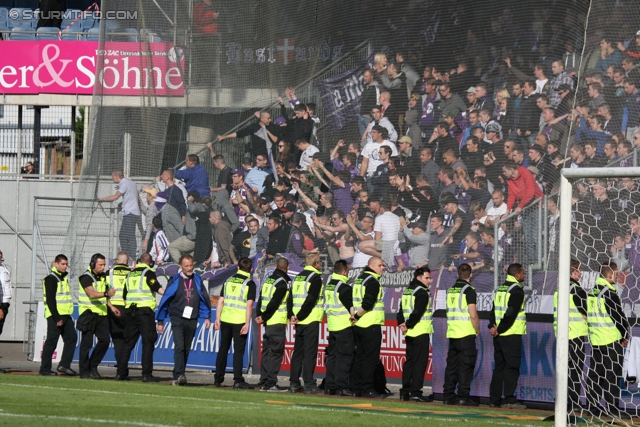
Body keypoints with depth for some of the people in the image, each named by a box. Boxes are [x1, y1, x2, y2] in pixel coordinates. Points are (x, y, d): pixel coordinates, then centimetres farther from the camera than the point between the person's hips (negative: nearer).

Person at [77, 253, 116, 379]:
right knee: (87, 343, -4)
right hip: (88, 313, -7)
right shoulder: (86, 278, -12)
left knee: (104, 340, 1)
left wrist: (111, 306, 14)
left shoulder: (103, 277, 13)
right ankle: (84, 371, 2)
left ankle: (93, 366, 16)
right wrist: (106, 293, -41)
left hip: (101, 314, 7)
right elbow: (92, 294, -27)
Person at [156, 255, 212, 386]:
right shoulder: (175, 281, 0)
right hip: (177, 320, -3)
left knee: (186, 350, 7)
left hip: (192, 321, 3)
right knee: (179, 347, -18)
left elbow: (204, 299, 14)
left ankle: (177, 377, 14)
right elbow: (165, 300, 3)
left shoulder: (197, 280, 8)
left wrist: (207, 317, 4)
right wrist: (160, 321, 3)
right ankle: (179, 375, -26)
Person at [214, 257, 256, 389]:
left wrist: (217, 319, 12)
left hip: (226, 319, 4)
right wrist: (247, 323, -13)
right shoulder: (249, 283, -4)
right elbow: (249, 304, -11)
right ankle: (238, 381, -5)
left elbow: (221, 301, 9)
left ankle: (218, 379, 16)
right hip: (240, 321, -4)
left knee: (223, 349, 12)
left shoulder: (228, 281, 10)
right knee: (238, 351, -2)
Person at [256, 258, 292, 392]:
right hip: (277, 323, -8)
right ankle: (270, 383, -9)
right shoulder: (282, 283, -12)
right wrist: (263, 318, -8)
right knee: (275, 353, -6)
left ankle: (263, 382, 12)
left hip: (268, 322, 8)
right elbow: (274, 303, -17)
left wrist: (260, 316, 5)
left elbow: (261, 300, 12)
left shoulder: (268, 280, 14)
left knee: (267, 352, 11)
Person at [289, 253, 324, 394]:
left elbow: (291, 297, 11)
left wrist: (293, 315, 3)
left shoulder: (298, 277, 15)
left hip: (300, 322, 7)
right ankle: (309, 384, -7)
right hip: (311, 321, -7)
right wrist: (299, 316, -12)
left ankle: (294, 383, 12)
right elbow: (310, 299, -17)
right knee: (310, 352, -6)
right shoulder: (315, 277, -9)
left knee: (298, 352, 11)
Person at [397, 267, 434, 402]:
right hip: (421, 332, -9)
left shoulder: (407, 292, 17)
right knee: (420, 362, -6)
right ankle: (415, 392, -9)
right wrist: (408, 325, -10)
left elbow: (401, 311, 15)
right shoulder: (422, 293, -12)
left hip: (410, 333, 9)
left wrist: (402, 323, 3)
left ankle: (405, 392, 12)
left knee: (409, 361, 13)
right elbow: (417, 312, -20)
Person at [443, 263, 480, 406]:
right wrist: (477, 330, 0)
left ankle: (448, 395, 10)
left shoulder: (450, 290, 12)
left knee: (451, 364, 10)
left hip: (452, 333, 6)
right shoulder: (469, 290, -9)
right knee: (466, 366, -4)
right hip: (466, 335, -6)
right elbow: (473, 315, -15)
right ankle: (463, 397, -7)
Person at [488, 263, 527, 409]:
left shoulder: (501, 289, 16)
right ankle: (509, 399, -11)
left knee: (499, 367, 12)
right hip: (512, 335, -8)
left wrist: (493, 326, -1)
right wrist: (499, 329, -10)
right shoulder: (516, 291, -10)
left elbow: (494, 310, 10)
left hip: (499, 336, 8)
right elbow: (511, 313, -17)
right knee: (512, 367, -6)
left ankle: (495, 399, 12)